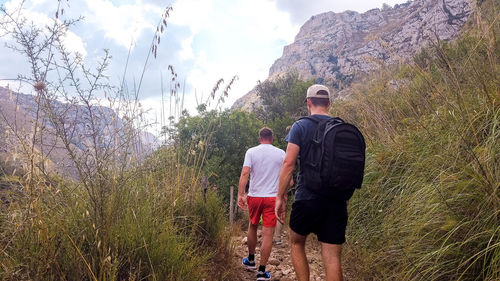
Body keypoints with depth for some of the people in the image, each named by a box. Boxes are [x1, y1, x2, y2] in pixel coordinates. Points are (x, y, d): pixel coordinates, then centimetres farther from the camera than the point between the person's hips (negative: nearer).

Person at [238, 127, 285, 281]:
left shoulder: (251, 152, -1)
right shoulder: (281, 153, 2)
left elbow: (245, 173, -11)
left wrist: (240, 195, -10)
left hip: (254, 196, 1)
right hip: (273, 197, -1)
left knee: (252, 227, 21)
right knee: (268, 234, 2)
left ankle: (251, 260, 37)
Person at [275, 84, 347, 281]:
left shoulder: (300, 126, -3)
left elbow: (289, 163, -10)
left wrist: (280, 197, -4)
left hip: (307, 198, -3)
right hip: (337, 202, 4)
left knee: (296, 243, 20)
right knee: (332, 258, 6)